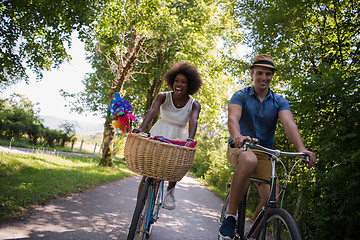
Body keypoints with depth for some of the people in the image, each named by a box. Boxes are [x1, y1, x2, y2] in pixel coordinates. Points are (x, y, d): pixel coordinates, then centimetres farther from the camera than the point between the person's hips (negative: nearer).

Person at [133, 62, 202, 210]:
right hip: (159, 135, 0)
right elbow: (153, 111, -28)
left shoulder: (194, 105, -10)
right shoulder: (163, 97, -11)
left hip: (179, 138, 1)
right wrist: (142, 128, -48)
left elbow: (193, 121, -28)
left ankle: (170, 191, -6)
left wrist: (190, 139, -49)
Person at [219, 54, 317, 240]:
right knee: (249, 160, -39)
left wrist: (301, 149, -33)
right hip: (239, 148, -3)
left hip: (264, 153, 3)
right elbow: (233, 118, -21)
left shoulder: (280, 102, 5)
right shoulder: (240, 96, -1)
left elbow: (288, 124, -14)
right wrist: (237, 136, -45)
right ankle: (230, 216, -28)